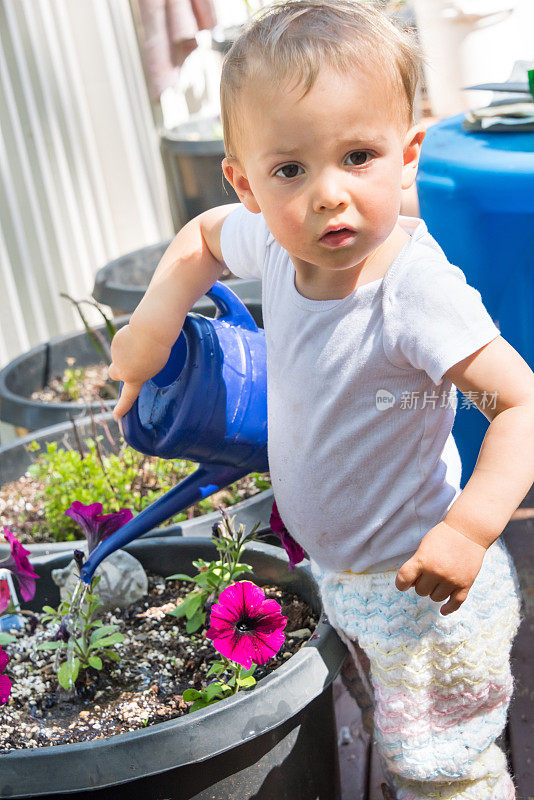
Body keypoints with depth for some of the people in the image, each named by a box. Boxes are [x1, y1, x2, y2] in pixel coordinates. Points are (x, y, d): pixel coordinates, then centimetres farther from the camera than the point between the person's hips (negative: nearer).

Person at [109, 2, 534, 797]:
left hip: (422, 585, -7)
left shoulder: (416, 292, -33)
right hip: (339, 572, 7)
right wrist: (154, 320, 0)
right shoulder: (276, 244, -11)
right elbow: (202, 234, 12)